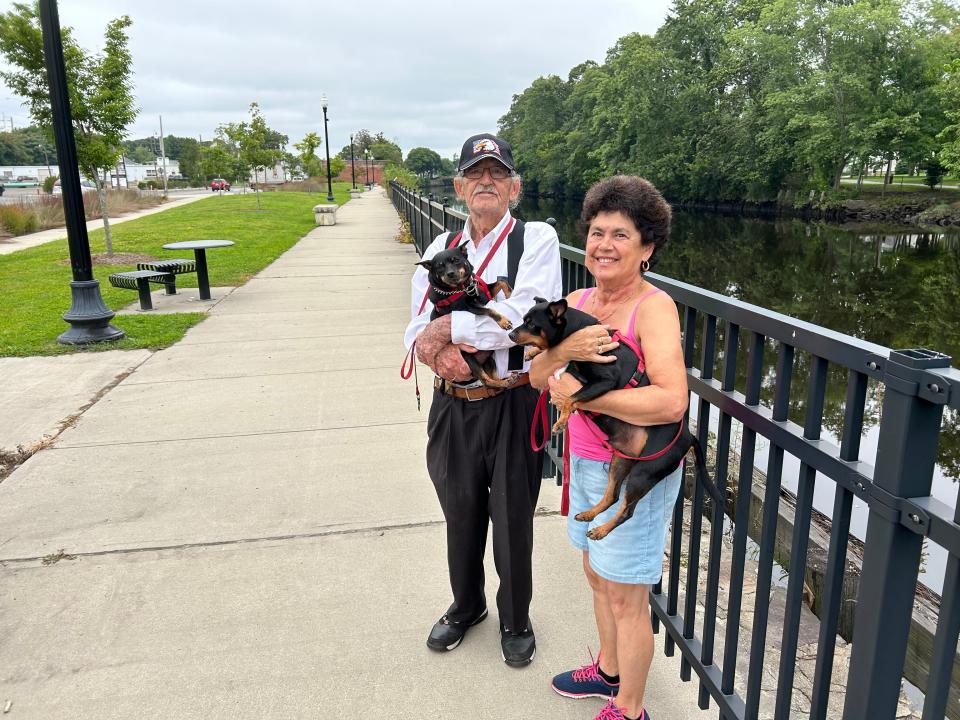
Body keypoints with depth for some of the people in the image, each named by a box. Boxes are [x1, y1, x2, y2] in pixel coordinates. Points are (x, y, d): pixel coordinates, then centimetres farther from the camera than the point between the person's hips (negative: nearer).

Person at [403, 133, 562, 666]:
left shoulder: (537, 239, -8)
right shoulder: (440, 248, 7)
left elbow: (527, 316, -24)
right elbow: (418, 329, 3)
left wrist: (446, 327, -18)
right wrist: (441, 352, -20)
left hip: (514, 405, -4)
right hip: (453, 406, 4)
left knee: (513, 520, 12)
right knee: (461, 516, 21)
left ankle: (515, 619, 39)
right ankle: (466, 605, 48)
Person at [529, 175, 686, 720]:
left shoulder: (654, 307, -20)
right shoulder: (578, 301, 3)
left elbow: (671, 401, -32)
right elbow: (538, 376, -2)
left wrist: (580, 394, -25)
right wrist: (564, 349, -24)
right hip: (586, 463, 8)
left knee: (626, 599, 9)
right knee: (598, 576, 24)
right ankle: (609, 670, 49)